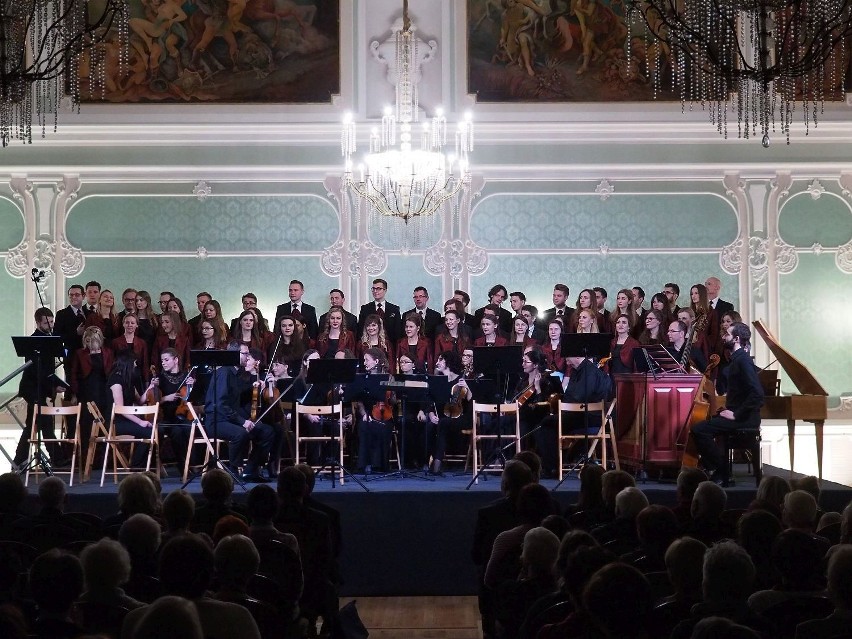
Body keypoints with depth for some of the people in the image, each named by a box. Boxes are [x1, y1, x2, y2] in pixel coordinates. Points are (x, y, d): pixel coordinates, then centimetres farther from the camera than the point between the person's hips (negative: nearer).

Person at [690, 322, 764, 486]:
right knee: (700, 427, 17)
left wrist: (736, 414, -22)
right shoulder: (737, 359, 15)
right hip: (735, 412, 10)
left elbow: (757, 393, -27)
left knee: (698, 430, -19)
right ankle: (714, 469, 14)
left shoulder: (743, 360, -16)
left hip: (744, 418, -10)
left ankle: (721, 472, -9)